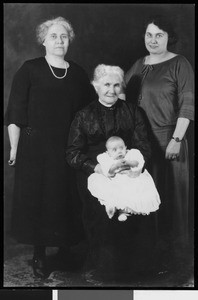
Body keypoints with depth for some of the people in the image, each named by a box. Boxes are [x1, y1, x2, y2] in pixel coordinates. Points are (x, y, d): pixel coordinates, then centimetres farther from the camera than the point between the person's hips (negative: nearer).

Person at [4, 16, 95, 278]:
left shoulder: (78, 73, 9)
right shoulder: (30, 70, -1)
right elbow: (15, 113, -4)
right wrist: (14, 148, -9)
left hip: (69, 148, 3)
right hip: (36, 147, -2)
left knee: (66, 198, 6)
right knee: (36, 198, 2)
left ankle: (66, 246, 25)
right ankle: (39, 255, 14)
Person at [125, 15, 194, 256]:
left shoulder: (179, 64, -5)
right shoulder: (138, 65, 13)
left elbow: (187, 105, -10)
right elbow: (123, 96, 18)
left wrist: (177, 139, -16)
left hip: (167, 140, -5)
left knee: (168, 190, 3)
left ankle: (173, 242, 19)